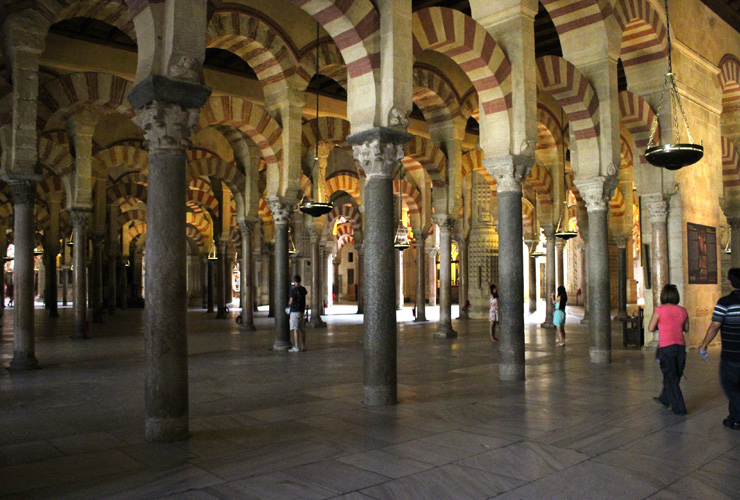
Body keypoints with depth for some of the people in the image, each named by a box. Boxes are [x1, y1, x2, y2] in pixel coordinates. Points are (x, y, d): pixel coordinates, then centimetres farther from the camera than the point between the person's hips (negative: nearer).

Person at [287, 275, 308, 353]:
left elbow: (291, 301, -11)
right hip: (301, 311, 8)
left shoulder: (293, 289, -12)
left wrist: (288, 304, 11)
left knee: (295, 329, -8)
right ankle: (303, 346, 17)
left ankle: (296, 347, -11)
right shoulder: (303, 289, 8)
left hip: (295, 311, -7)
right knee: (301, 329, 13)